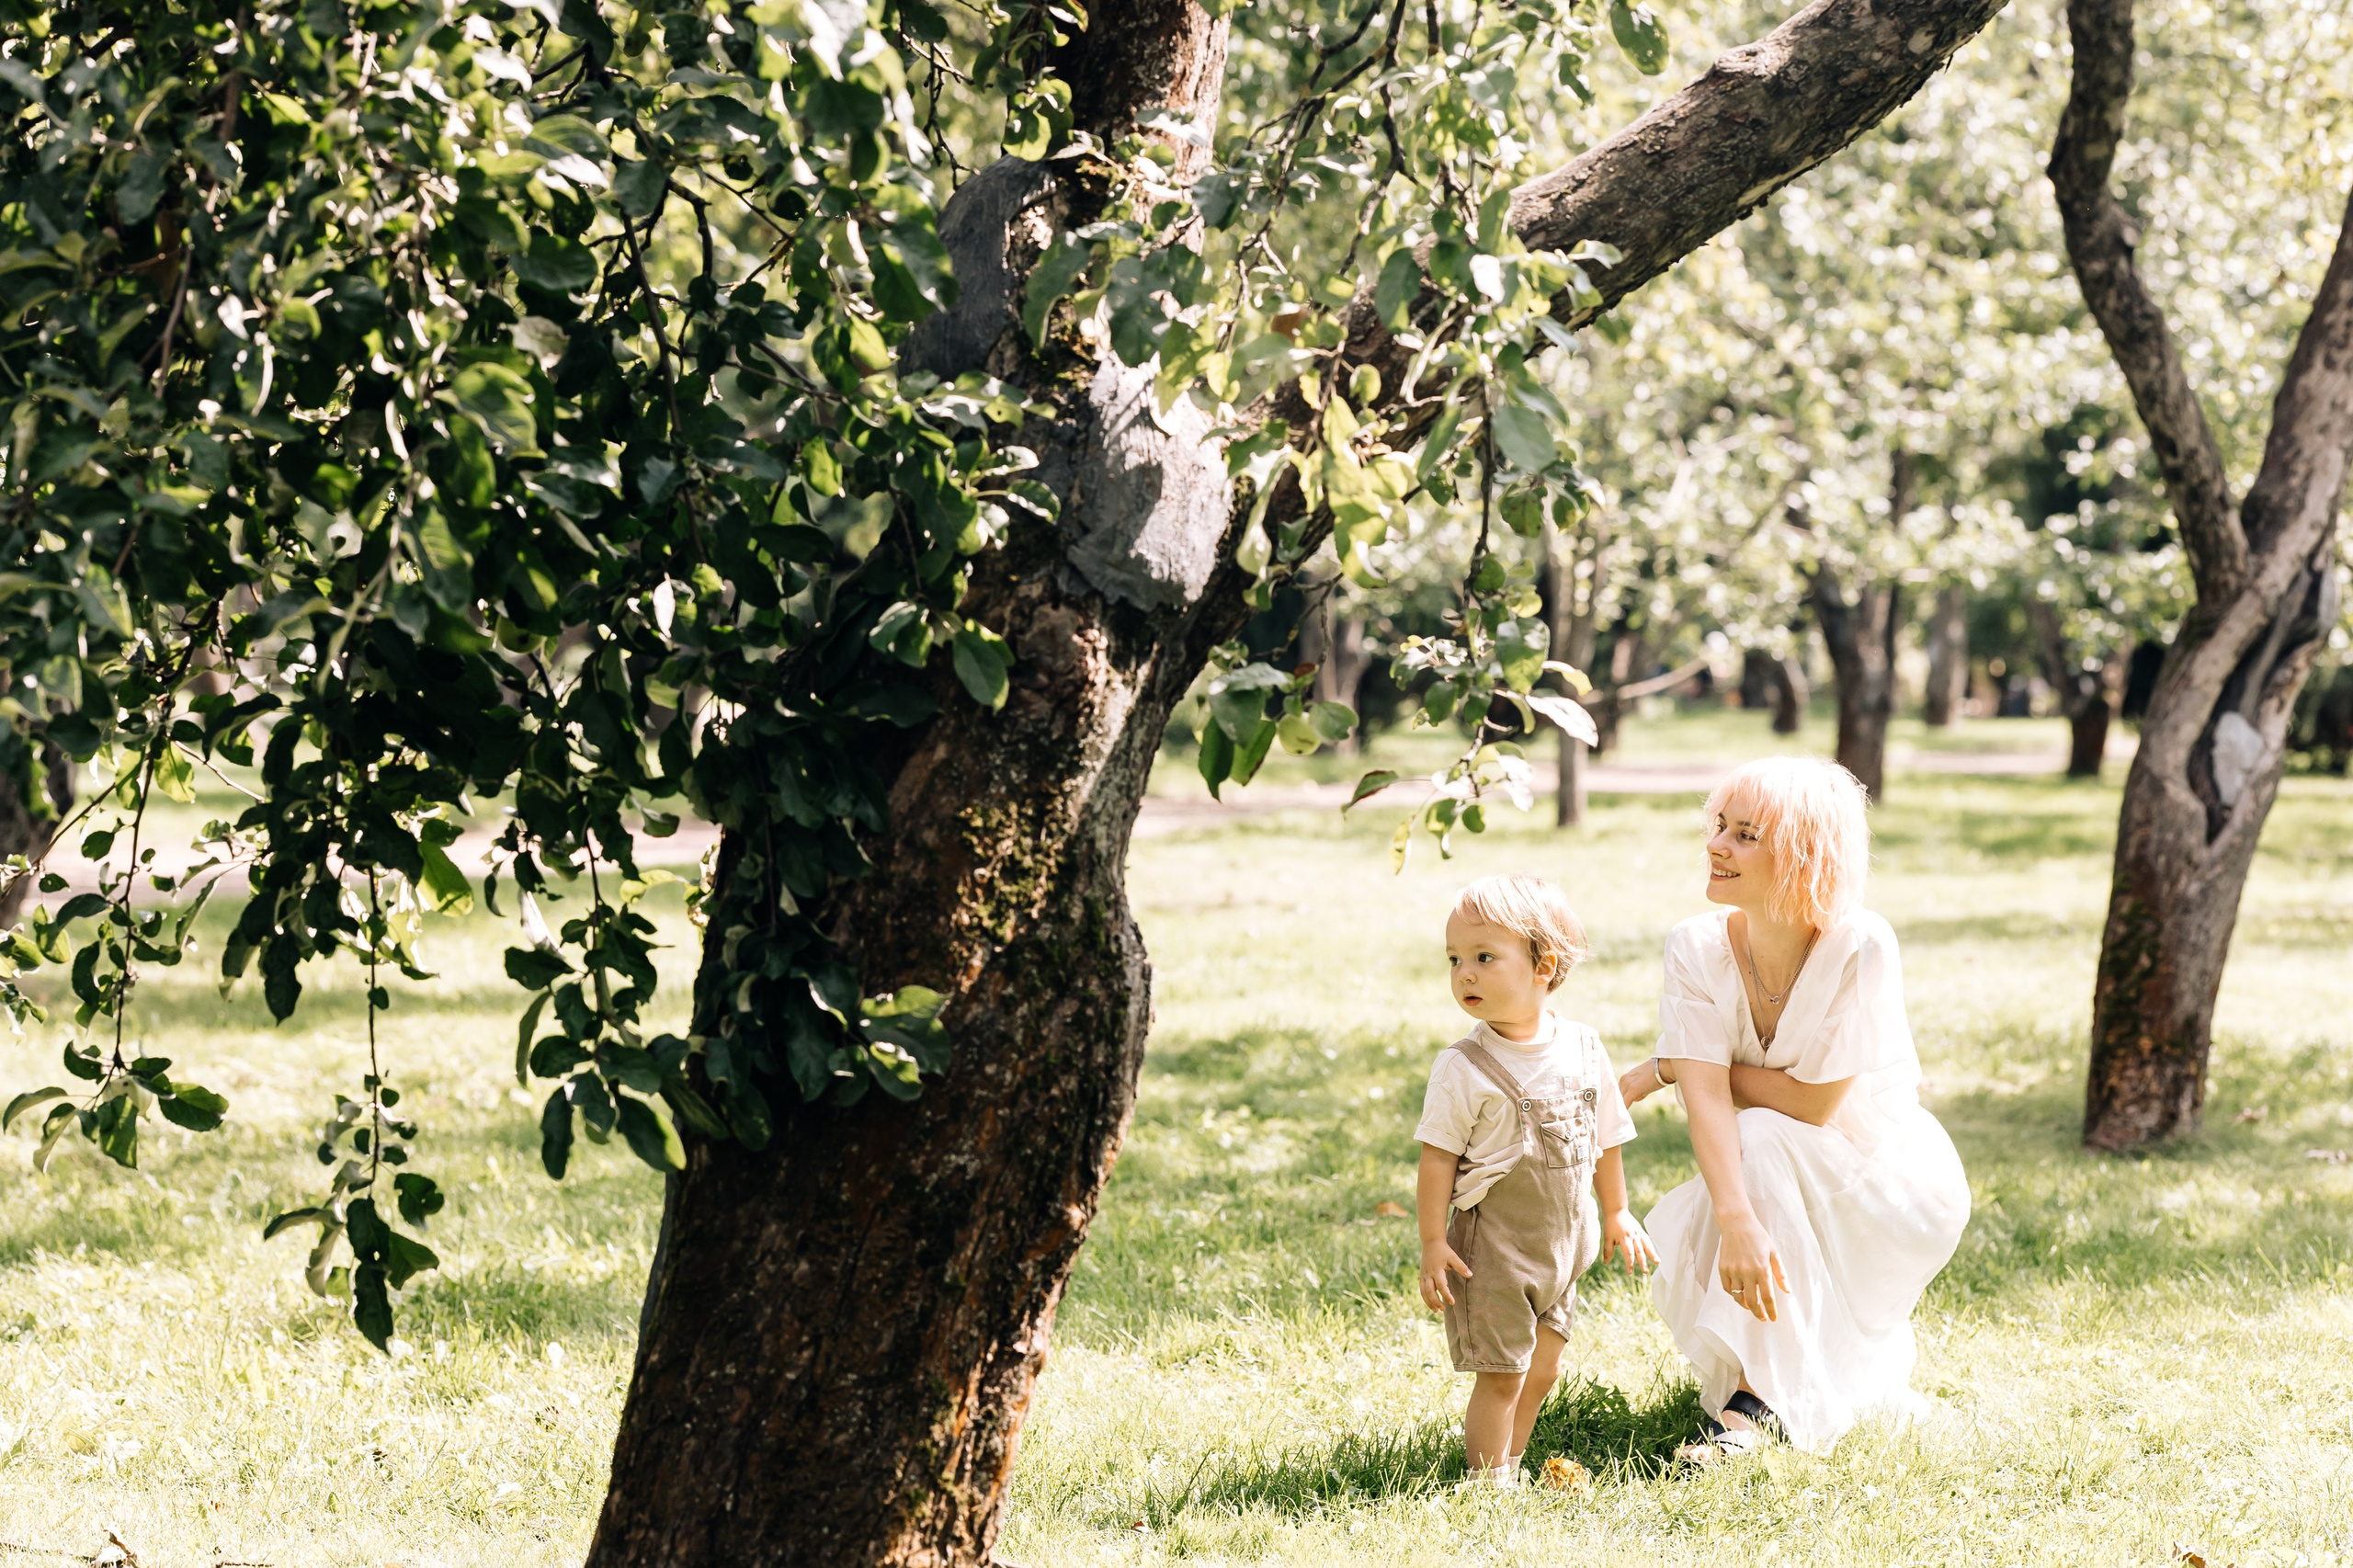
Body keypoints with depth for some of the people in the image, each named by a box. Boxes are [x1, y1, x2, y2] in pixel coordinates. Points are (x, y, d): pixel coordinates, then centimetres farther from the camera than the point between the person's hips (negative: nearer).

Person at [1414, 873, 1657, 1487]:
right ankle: (1489, 1482, 10)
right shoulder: (1464, 1068, -14)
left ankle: (1509, 1464, 30)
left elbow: (1605, 1137, 12)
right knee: (1502, 1375, -2)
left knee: (1541, 1369, 15)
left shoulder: (1583, 1050, -1)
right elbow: (1438, 1156, -11)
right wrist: (1433, 1243, -14)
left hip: (1563, 1242, 5)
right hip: (1493, 1245, -5)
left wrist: (1616, 1213, 19)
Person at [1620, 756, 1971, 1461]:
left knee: (1761, 1140, -31)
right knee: (1685, 1252, -24)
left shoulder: (1859, 946, -26)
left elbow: (1813, 1104, -24)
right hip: (1785, 1191, 5)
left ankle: (1761, 1403, -29)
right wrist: (1737, 1223, -41)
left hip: (1891, 1185, -5)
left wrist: (1669, 1067, -16)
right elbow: (1707, 1097, -24)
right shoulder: (1697, 947, -13)